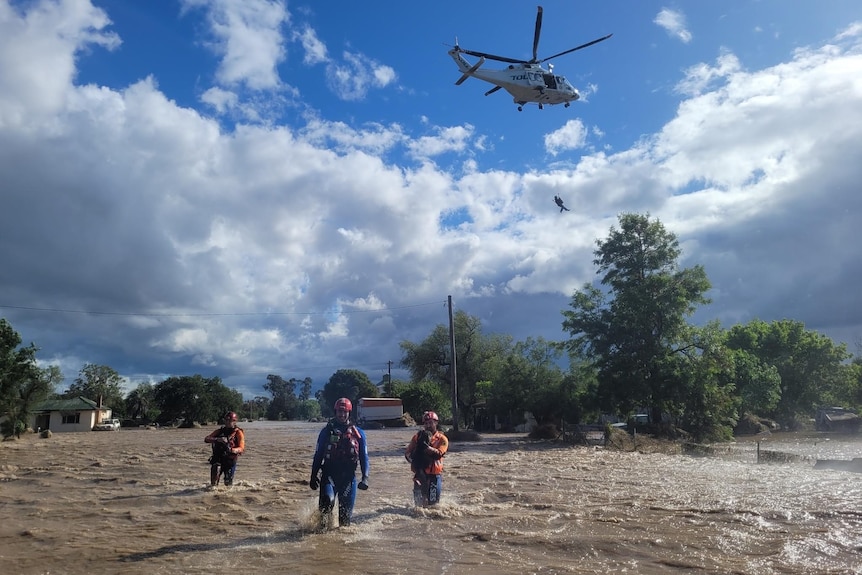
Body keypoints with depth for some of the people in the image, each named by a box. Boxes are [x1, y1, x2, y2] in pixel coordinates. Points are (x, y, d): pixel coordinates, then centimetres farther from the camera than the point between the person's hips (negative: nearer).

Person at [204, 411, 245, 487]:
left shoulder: (238, 432, -1)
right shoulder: (220, 431, 9)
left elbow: (241, 448, -12)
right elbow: (206, 439, -3)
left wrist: (232, 450, -33)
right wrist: (217, 439, -22)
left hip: (230, 460, -1)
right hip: (218, 458, 2)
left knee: (228, 485, 1)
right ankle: (213, 486, -2)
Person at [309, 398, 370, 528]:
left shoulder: (358, 433, 6)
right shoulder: (327, 431, 6)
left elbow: (364, 457, 8)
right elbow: (318, 455, 10)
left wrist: (365, 477, -3)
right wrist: (313, 476, 6)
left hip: (349, 476, 1)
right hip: (329, 474, -1)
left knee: (346, 509, 3)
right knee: (328, 500, -23)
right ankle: (323, 522, 2)